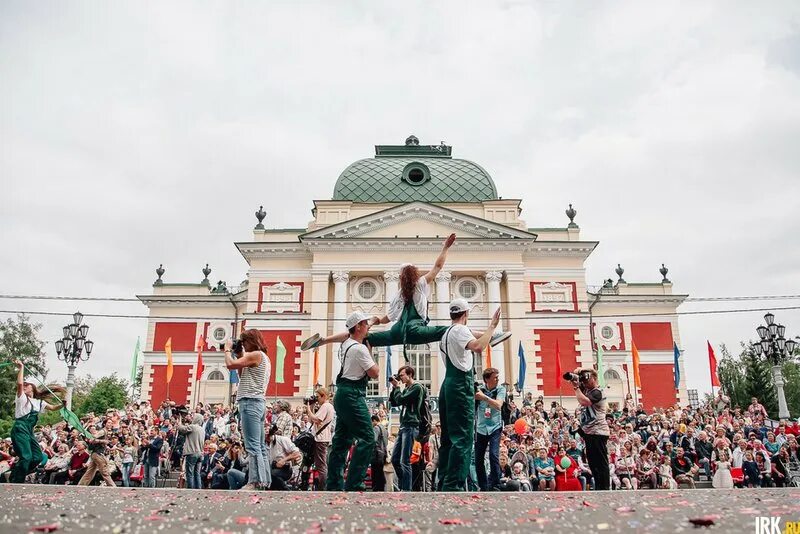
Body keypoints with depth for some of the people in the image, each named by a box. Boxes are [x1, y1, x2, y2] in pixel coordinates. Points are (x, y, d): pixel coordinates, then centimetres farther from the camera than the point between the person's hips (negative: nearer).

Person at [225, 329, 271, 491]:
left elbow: (230, 364, -16)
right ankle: (264, 481, 12)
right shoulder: (263, 357, 22)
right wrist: (240, 356, 19)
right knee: (260, 446, 10)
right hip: (258, 403, 11)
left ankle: (255, 482, -13)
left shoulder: (256, 355, -10)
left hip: (250, 402, -10)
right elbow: (243, 376, 25)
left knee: (253, 446, -12)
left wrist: (227, 349, 1)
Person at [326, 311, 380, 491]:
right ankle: (354, 485, -13)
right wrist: (371, 355, 4)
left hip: (343, 395, 10)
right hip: (353, 395, -10)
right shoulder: (359, 348, -15)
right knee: (367, 438, -10)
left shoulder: (345, 344, 13)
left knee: (342, 440, 11)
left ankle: (334, 485, 14)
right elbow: (374, 373, -12)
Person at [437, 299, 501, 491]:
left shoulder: (446, 333, 21)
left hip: (448, 384, 10)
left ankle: (444, 482, 14)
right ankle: (454, 485, -13)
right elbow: (478, 346, -26)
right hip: (461, 384, -10)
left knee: (448, 437, 11)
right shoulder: (460, 330, -8)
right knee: (463, 437, -10)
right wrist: (492, 326, -16)